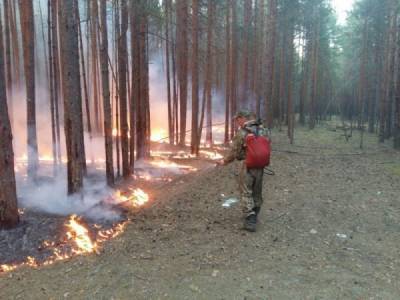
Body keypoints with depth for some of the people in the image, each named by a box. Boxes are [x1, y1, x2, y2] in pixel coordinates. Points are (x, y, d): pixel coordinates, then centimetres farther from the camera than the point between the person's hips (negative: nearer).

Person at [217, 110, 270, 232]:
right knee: (257, 192, 18)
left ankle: (250, 220, -4)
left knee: (246, 193, 3)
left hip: (247, 166, -6)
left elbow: (234, 151, -9)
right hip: (260, 166, 6)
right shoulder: (263, 130, 4)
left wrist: (224, 161, 6)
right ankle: (254, 215, 31)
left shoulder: (242, 132, -14)